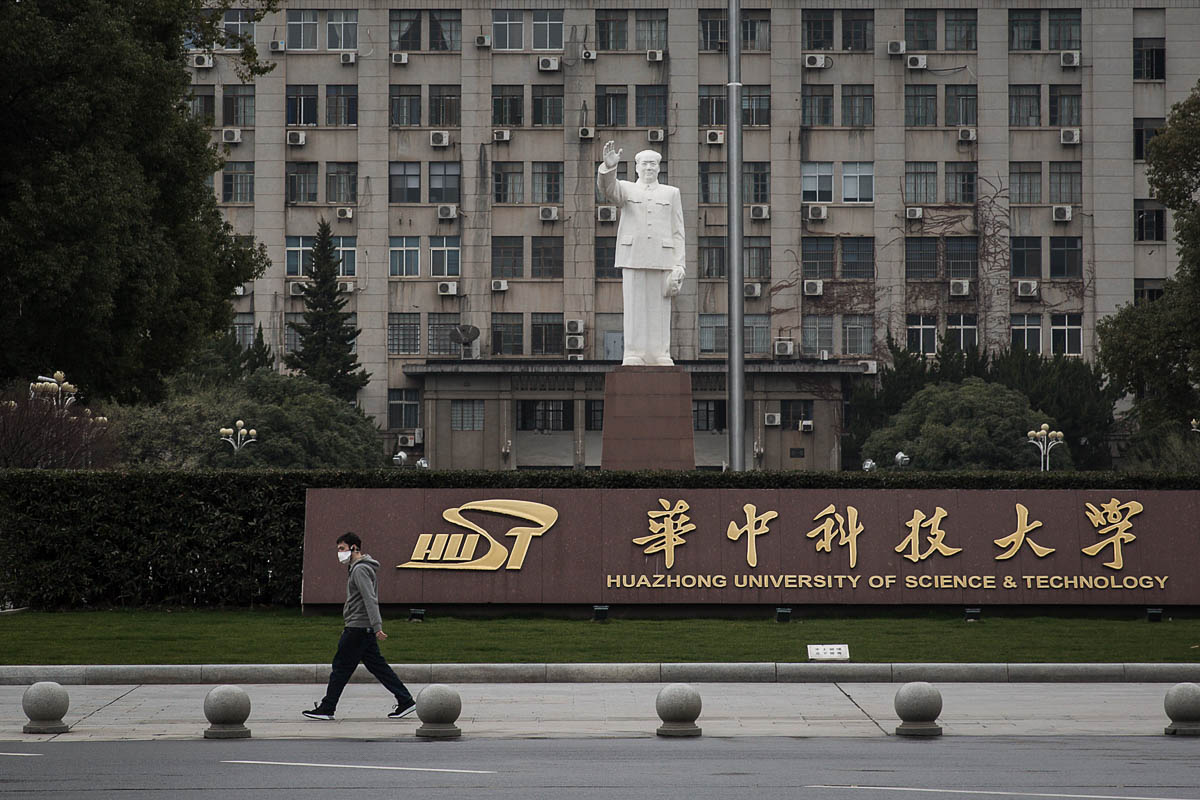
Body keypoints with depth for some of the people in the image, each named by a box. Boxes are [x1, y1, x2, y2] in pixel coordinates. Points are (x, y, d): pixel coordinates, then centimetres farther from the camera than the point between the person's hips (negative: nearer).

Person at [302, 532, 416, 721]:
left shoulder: (360, 570, -13)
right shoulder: (357, 568, 19)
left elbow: (370, 600, -23)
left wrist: (377, 627, -30)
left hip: (358, 628, -10)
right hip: (364, 629, 10)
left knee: (341, 667, -4)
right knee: (377, 666, 9)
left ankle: (326, 708, 1)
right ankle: (405, 701, 6)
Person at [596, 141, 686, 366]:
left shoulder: (671, 193, 15)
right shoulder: (626, 189, 13)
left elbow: (678, 232, 10)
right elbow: (607, 188, -11)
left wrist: (679, 265, 0)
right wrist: (609, 167, -33)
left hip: (662, 258, 1)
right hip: (633, 257, -1)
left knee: (660, 307, -1)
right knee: (635, 306, -3)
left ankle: (661, 356, 0)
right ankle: (633, 355, -3)